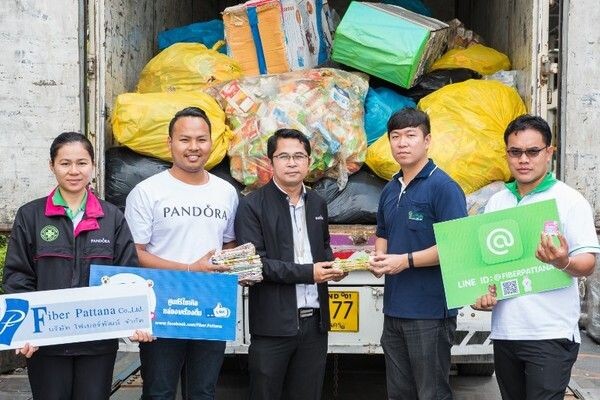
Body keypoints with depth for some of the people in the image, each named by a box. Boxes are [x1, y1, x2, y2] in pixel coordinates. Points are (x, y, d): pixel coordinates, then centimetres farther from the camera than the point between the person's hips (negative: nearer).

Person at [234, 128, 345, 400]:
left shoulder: (317, 204, 12)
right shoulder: (253, 206, -6)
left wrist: (330, 266, 2)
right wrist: (307, 272, -17)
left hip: (314, 319, 5)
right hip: (273, 323, -5)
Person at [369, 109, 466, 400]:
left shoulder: (443, 187, -12)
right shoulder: (390, 190, 12)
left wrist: (406, 260, -19)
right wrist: (380, 259, 3)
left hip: (430, 311, -8)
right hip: (394, 310, 8)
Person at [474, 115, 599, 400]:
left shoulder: (570, 201, -5)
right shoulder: (497, 202, 11)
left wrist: (563, 262, -31)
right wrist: (481, 291, -2)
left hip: (551, 335, -5)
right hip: (504, 332, 5)